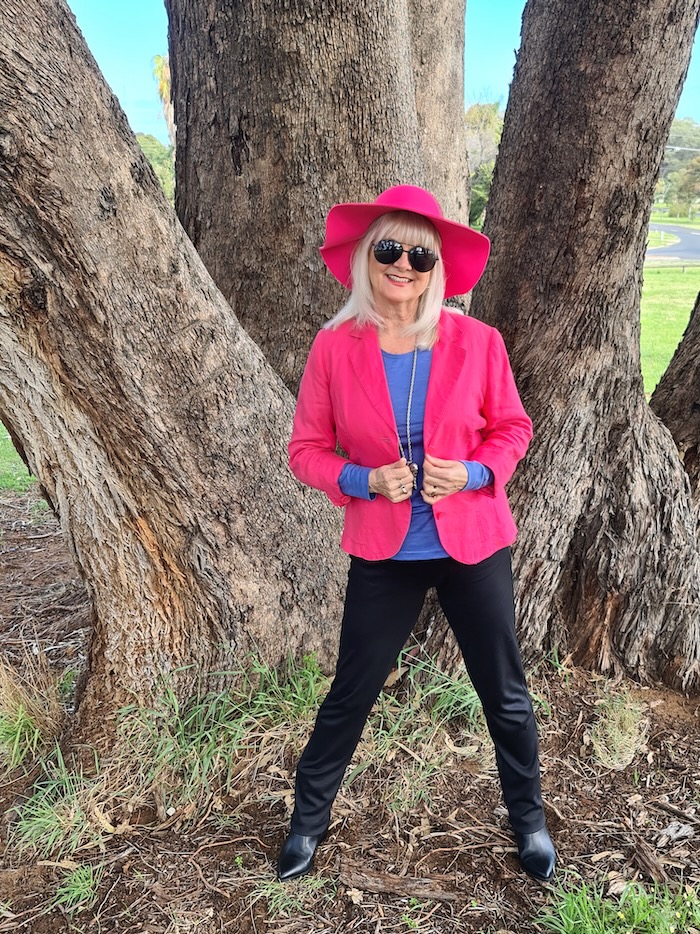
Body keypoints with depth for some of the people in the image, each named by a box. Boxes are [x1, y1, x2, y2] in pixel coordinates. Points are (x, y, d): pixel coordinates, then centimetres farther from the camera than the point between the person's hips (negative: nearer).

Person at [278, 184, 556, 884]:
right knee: (349, 695, 13)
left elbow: (512, 428, 4)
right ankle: (308, 817, 38)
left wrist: (472, 473, -15)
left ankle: (528, 820, 41)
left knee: (505, 695, 15)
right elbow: (307, 449, -1)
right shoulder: (334, 347, -7)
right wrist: (363, 478, -18)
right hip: (383, 554, 0)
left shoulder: (477, 342, -7)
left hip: (473, 544, 1)